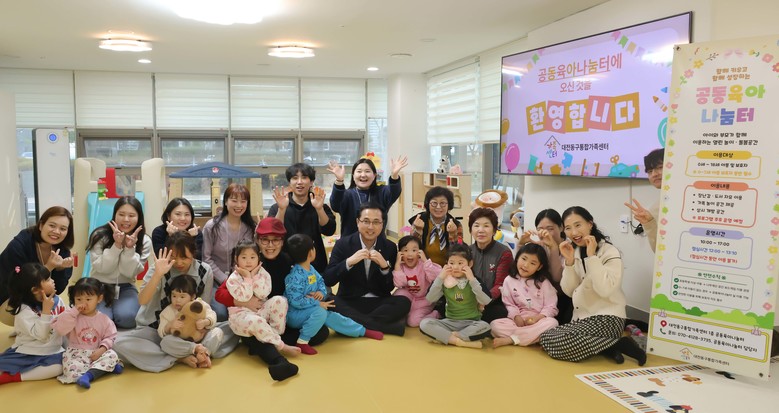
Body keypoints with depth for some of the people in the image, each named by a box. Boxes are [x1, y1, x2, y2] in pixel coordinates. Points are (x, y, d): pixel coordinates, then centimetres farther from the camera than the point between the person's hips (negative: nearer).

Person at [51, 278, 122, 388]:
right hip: (76, 353, -2)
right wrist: (74, 311, -18)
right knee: (71, 367, -33)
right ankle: (107, 367, -29)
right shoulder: (73, 316, 0)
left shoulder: (104, 319, 3)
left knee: (112, 355, -27)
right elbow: (59, 328, -16)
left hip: (96, 353, 2)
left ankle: (88, 375, -38)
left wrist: (102, 349, -16)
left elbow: (110, 337, 3)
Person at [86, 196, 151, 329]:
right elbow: (102, 268, -16)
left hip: (125, 288, 1)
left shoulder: (144, 241, -7)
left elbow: (130, 273, -12)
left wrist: (130, 247, -26)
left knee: (126, 317, -27)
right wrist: (117, 245, -27)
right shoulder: (100, 235, -11)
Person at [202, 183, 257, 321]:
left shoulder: (251, 227, 3)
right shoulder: (212, 226, -7)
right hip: (217, 282, -2)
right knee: (221, 314, -25)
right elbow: (206, 258, -6)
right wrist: (225, 280, -12)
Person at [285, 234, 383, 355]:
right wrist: (318, 304, -25)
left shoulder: (311, 269, 1)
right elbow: (295, 301, -31)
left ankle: (363, 331, 20)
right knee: (320, 312, -29)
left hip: (307, 311, 9)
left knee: (331, 317, 7)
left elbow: (321, 282, 12)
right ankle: (302, 343, -21)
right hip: (293, 314, -9)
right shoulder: (295, 276, -28)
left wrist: (321, 292, -11)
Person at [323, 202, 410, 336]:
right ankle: (384, 325, -27)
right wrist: (349, 262, -25)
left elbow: (390, 287, 1)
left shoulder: (390, 247, 2)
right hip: (349, 302, -1)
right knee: (330, 304, -34)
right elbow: (328, 280, -10)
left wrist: (385, 266, -19)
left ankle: (355, 323, -22)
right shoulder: (343, 244, -2)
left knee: (404, 303, -27)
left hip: (379, 302, 1)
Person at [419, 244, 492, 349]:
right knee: (424, 324, -24)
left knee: (485, 327, -35)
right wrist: (440, 278, -15)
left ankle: (445, 337, -21)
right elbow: (430, 299, -10)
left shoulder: (474, 281, -2)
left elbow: (486, 302, -18)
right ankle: (461, 342, -26)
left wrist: (472, 280, -22)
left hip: (471, 323, -1)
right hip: (450, 322, 2)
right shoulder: (445, 282, 3)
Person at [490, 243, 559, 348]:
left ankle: (510, 340, -32)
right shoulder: (509, 280, 6)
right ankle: (536, 338, -31)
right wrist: (516, 316, -18)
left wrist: (538, 317, -20)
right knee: (494, 325, -25)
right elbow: (509, 304, 2)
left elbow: (550, 307, -3)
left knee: (552, 323, -34)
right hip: (517, 320, 0)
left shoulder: (543, 282, 4)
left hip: (538, 320, 0)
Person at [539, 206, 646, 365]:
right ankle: (605, 347, -7)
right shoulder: (573, 251, 9)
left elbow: (605, 290, -25)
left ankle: (619, 344, -9)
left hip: (606, 319, -7)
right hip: (581, 318, 7)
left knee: (559, 345, -26)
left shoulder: (609, 252, -10)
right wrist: (569, 261, -11)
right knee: (546, 338, -13)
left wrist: (591, 256, -23)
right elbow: (569, 291, 3)